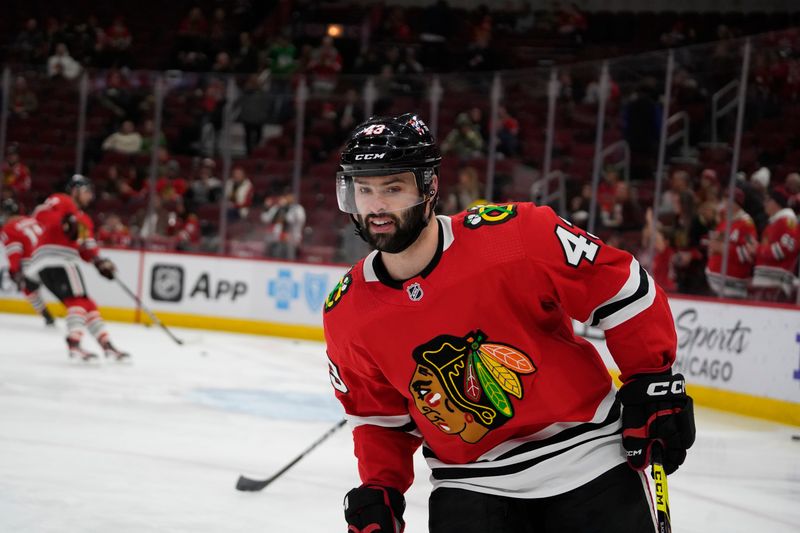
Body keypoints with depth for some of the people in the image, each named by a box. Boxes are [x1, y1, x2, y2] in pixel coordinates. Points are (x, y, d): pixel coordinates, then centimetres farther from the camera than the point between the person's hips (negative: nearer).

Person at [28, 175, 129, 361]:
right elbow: (41, 213, -17)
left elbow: (88, 250, 19)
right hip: (52, 260, -10)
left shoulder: (84, 220, 27)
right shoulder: (60, 201, 1)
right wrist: (66, 222, -30)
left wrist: (100, 262, 0)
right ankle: (74, 344, -34)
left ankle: (106, 345, 17)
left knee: (87, 304, 12)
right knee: (79, 300, -22)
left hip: (66, 263, 10)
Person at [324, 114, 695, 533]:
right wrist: (377, 491, 0)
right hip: (468, 482, 2)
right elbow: (379, 415, 11)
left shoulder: (516, 235, -19)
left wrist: (652, 382, -8)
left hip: (585, 456, -2)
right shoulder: (347, 314, -5)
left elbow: (623, 290, -10)